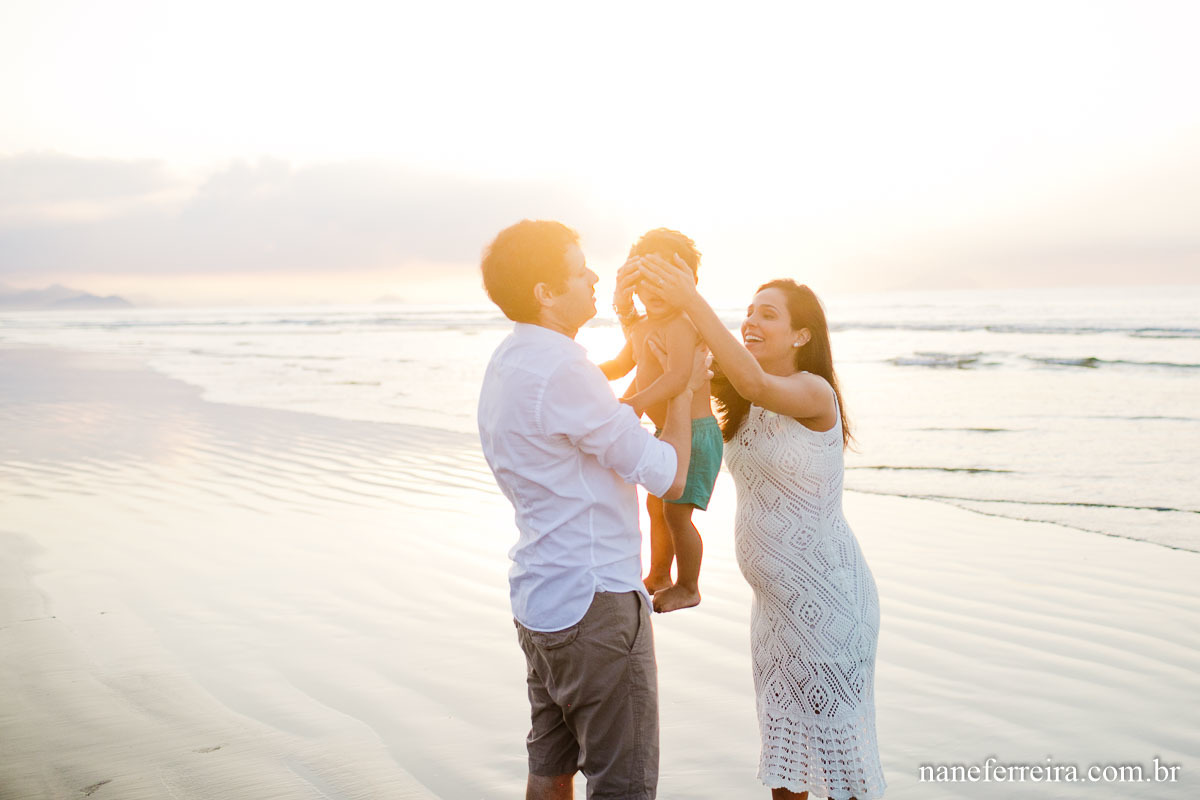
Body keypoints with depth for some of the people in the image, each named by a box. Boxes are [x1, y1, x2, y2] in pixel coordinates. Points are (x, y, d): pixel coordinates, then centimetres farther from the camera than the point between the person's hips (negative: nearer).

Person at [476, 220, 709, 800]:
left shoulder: (508, 362, 10)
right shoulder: (561, 369, -21)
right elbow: (668, 476, -17)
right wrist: (683, 390, -3)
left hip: (539, 599, 10)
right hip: (594, 601, -10)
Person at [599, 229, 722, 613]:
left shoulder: (682, 324, -23)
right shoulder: (640, 326, 7)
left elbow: (678, 373, -40)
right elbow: (622, 365, 26)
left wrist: (639, 402, -53)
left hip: (694, 432, -10)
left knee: (676, 511, -5)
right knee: (656, 505, 20)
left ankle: (688, 588, 14)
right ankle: (658, 576, 39)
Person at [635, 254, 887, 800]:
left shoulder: (815, 394, -16)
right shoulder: (743, 403, 6)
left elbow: (755, 382, -37)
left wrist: (691, 301, -43)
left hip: (827, 594, -7)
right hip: (774, 596, 8)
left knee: (834, 731, 5)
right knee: (781, 727, 18)